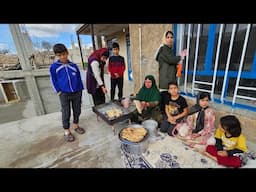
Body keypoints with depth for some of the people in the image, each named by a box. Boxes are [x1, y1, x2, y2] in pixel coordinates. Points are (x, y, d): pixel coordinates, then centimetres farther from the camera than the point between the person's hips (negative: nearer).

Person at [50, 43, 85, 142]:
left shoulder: (74, 66, 3)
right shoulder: (54, 67, -3)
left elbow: (79, 78, 6)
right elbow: (54, 81, 2)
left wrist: (80, 91, 4)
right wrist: (59, 92, -4)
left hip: (76, 93, 3)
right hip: (64, 94, -2)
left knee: (77, 111, 13)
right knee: (66, 113, 6)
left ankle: (76, 125, 35)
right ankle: (66, 131, 24)